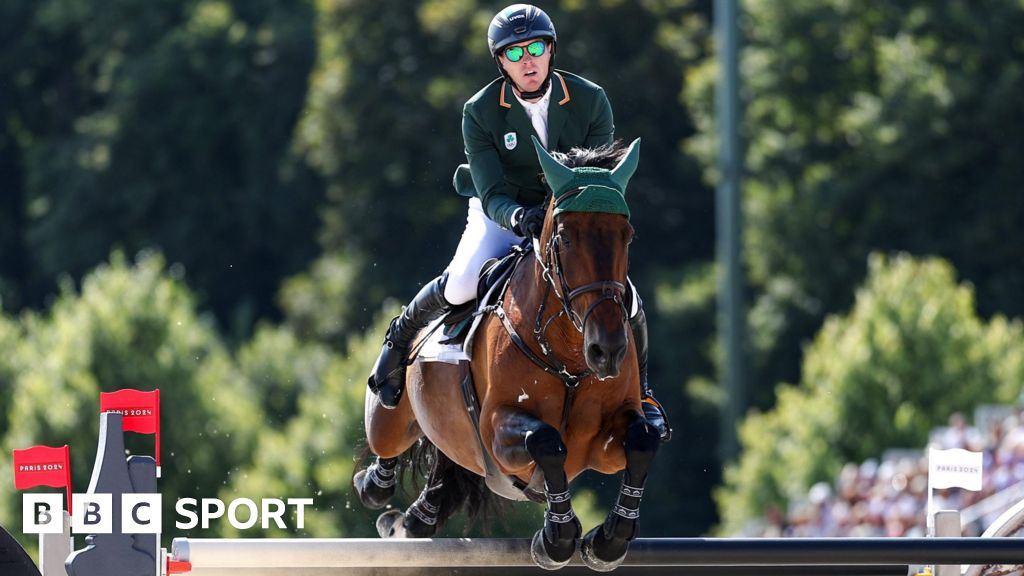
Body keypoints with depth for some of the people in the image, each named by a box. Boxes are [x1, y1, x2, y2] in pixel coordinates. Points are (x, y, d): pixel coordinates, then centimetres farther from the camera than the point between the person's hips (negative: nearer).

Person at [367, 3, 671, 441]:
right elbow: (492, 194, -21)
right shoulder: (480, 112, -18)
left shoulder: (590, 100, -15)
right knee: (461, 284, -30)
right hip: (501, 214, -1)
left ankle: (639, 392, 12)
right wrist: (520, 218, -44)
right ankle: (401, 337, 4)